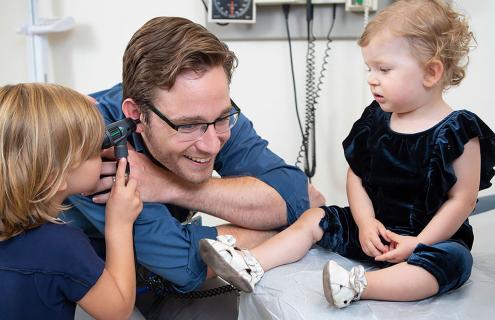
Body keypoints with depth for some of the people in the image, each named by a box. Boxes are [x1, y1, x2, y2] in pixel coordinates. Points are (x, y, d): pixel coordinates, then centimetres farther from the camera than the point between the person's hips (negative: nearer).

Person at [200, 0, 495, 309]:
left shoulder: (459, 132, -15)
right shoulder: (375, 120, 1)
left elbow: (462, 199, -15)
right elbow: (356, 176, 5)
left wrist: (416, 244, -21)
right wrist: (366, 222, -11)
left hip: (430, 236, -5)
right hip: (373, 227, 6)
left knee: (455, 260, -35)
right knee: (312, 219, -2)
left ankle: (359, 284, -50)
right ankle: (252, 265, -16)